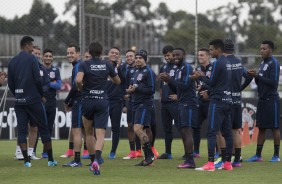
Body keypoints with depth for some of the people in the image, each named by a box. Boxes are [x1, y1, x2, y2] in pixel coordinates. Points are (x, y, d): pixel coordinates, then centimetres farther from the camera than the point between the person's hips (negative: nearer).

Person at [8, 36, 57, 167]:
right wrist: (41, 95, 2)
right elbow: (37, 79, -12)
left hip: (19, 101, 4)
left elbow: (10, 83, 9)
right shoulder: (31, 59, -6)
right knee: (43, 129, 3)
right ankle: (50, 159, 5)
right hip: (33, 100, -4)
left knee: (21, 130, 4)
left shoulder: (13, 61, 9)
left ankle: (26, 160, -4)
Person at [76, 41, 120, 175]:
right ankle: (97, 160, -31)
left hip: (88, 101, 0)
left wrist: (80, 88, -1)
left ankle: (92, 162, 23)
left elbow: (78, 80, -22)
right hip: (103, 102, 0)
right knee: (100, 134, -7)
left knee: (89, 133, 19)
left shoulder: (84, 65, -4)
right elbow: (117, 81, 16)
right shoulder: (107, 65, 3)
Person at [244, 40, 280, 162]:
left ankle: (276, 155, 2)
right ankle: (258, 155, 10)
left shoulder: (274, 63, -10)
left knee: (274, 127, -2)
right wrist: (254, 76, -1)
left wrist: (257, 76, -19)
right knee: (261, 128, 8)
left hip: (271, 100, -8)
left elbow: (273, 82, -19)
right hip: (262, 99, 8)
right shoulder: (263, 63, 16)